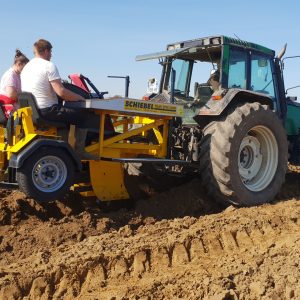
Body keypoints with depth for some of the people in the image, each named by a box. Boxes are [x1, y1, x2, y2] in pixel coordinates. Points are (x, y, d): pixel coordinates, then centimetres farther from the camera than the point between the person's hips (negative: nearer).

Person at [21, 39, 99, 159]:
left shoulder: (26, 67, 16)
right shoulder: (49, 66, -10)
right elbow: (61, 92, -19)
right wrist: (80, 98, -4)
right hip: (48, 111, -9)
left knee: (67, 113, 30)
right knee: (85, 115, -1)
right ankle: (79, 150, -2)